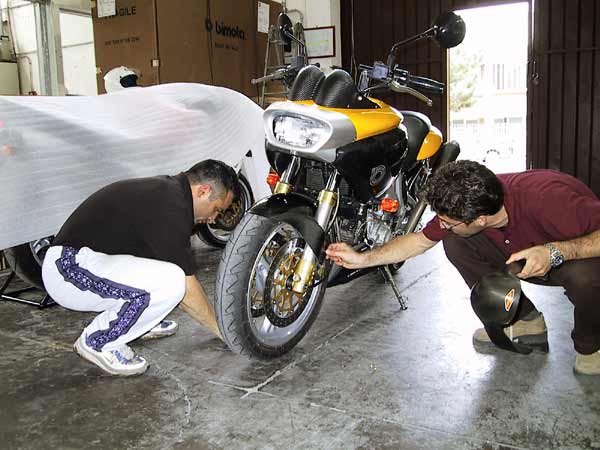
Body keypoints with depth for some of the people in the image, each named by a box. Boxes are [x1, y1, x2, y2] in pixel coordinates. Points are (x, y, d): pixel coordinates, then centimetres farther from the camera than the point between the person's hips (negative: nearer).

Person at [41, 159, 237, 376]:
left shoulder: (163, 189, 11)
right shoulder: (172, 206, -19)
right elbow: (186, 288, -15)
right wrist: (221, 328, -1)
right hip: (70, 270, -10)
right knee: (169, 281, -27)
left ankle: (137, 321, 20)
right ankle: (98, 341, -6)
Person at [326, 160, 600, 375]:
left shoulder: (548, 198, -39)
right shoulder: (464, 203, -19)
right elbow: (421, 239, -7)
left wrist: (555, 251, -46)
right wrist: (362, 259, -12)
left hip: (575, 257, -5)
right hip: (522, 257, 5)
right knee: (454, 241, -15)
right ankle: (524, 321, -1)